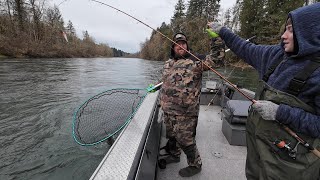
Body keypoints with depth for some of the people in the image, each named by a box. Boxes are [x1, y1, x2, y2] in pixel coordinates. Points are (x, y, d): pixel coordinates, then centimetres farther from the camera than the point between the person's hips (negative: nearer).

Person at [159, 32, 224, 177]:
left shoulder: (195, 60, -9)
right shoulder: (168, 63, 10)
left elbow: (212, 59, -24)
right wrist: (162, 101, 21)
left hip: (185, 112, -6)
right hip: (168, 110, 7)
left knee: (185, 139, 6)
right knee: (171, 135, 23)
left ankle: (195, 165, 32)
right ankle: (174, 155, 50)